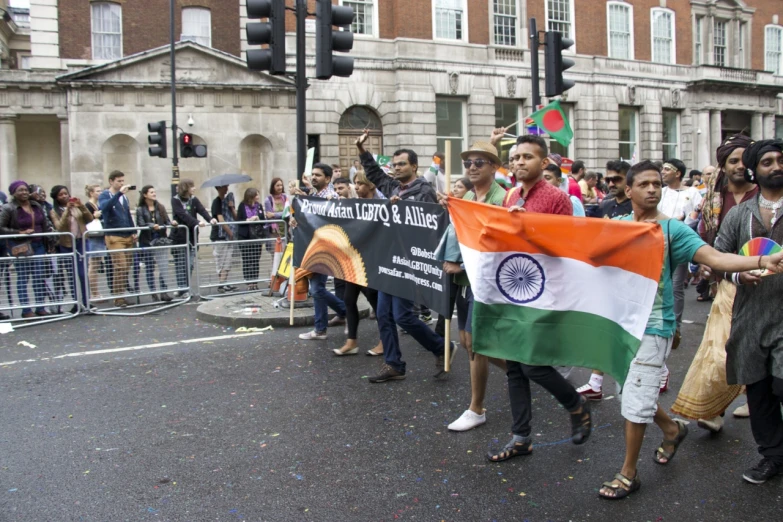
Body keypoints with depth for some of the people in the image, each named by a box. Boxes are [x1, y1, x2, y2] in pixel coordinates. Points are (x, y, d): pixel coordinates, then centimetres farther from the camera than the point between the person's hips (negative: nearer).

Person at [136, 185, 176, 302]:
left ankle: (164, 292, -8)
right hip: (147, 241, -2)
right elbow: (141, 225, -10)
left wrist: (172, 223, -18)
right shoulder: (140, 210, 0)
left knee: (164, 267, -7)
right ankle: (153, 293, 16)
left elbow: (167, 221, 4)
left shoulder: (161, 207, 9)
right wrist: (152, 226, -27)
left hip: (161, 240, 2)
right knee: (149, 268, 7)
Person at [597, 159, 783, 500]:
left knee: (636, 400, -3)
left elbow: (713, 258, -19)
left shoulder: (672, 229, -8)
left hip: (652, 325, -5)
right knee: (633, 393, 18)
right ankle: (672, 429, 46)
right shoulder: (617, 225, 5)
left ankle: (628, 473, 15)